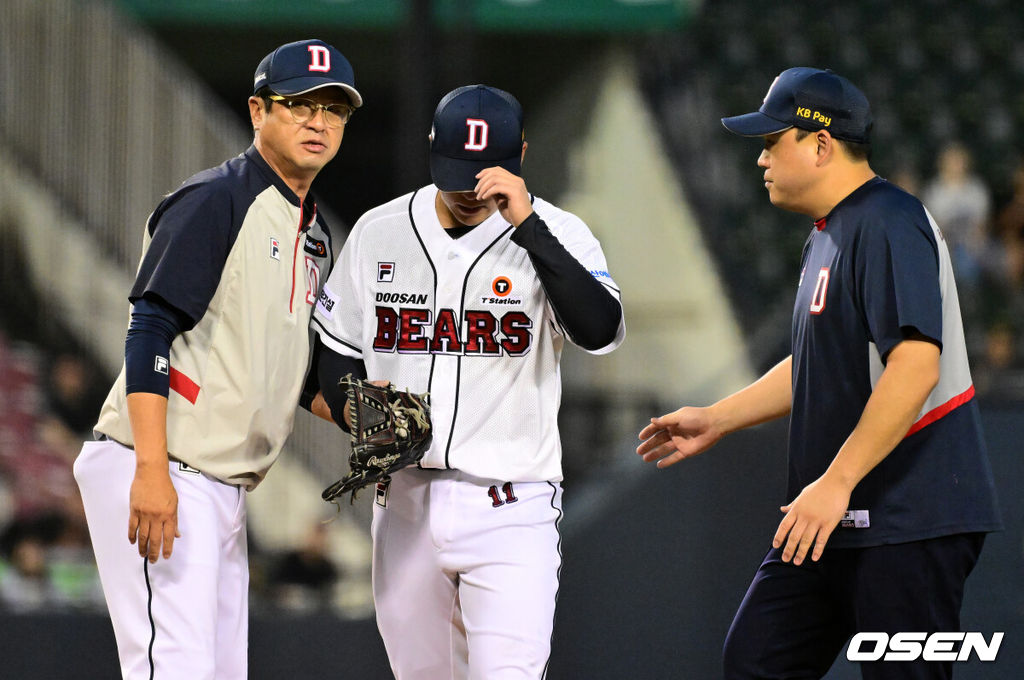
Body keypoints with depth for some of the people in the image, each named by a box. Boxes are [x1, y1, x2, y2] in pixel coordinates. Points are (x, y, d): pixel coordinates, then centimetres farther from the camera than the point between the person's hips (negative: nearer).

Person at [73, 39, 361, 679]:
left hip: (224, 488, 9)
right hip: (155, 474, -9)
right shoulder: (216, 199, -9)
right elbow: (149, 330, -17)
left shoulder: (315, 235, 18)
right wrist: (152, 471, -26)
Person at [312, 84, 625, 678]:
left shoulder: (555, 235, -6)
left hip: (510, 511, -4)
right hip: (405, 502, 4)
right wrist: (354, 408, -6)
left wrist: (526, 223, -28)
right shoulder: (379, 232, 6)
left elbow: (600, 331, -24)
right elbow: (337, 348, 16)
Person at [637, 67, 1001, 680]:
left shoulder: (890, 225, -15)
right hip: (836, 517, 11)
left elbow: (916, 364, -26)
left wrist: (837, 481, -27)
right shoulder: (828, 235, 18)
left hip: (909, 520, -11)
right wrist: (716, 421, 28)